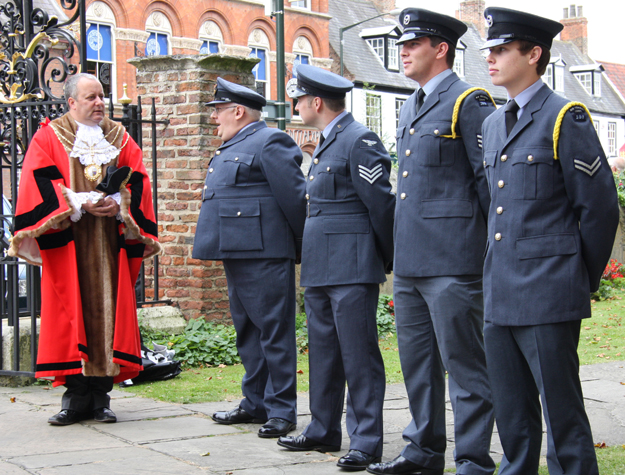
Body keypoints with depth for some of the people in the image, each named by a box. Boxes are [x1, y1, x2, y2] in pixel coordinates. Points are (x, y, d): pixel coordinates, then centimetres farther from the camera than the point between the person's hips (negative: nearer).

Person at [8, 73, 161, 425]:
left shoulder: (121, 140, 15)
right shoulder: (48, 138, 6)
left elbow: (137, 183, 8)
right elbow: (41, 183, -4)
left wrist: (118, 204, -12)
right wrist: (80, 204, -16)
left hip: (111, 245, 3)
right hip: (67, 242, -2)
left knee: (109, 312, -1)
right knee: (71, 314, -5)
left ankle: (101, 395, 4)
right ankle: (76, 396, 0)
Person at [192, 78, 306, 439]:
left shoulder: (270, 142, -10)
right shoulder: (232, 147, 21)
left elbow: (294, 198, -14)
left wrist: (302, 247, -9)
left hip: (264, 255, -10)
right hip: (237, 253, 10)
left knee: (274, 331, -5)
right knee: (248, 332, 15)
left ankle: (281, 411, 0)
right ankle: (256, 404, 24)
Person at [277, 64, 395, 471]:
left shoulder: (360, 141, -12)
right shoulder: (327, 144, 18)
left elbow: (383, 204, -13)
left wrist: (388, 261, -6)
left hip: (352, 269, -10)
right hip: (321, 268, 10)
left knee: (359, 355, -6)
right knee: (323, 352, 14)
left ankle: (366, 442, -1)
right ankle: (324, 431, 24)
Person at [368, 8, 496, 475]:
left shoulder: (469, 102, -8)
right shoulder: (410, 108, 18)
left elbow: (491, 179, -10)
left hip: (453, 259, -9)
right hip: (410, 260, 9)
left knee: (463, 362, -3)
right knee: (416, 359, 15)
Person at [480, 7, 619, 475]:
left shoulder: (566, 119, -8)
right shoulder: (493, 124, 16)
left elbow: (600, 207, -8)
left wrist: (582, 281, -3)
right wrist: (496, 273, 18)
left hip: (548, 295, -7)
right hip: (501, 293, 8)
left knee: (561, 406, -2)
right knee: (510, 406, 13)